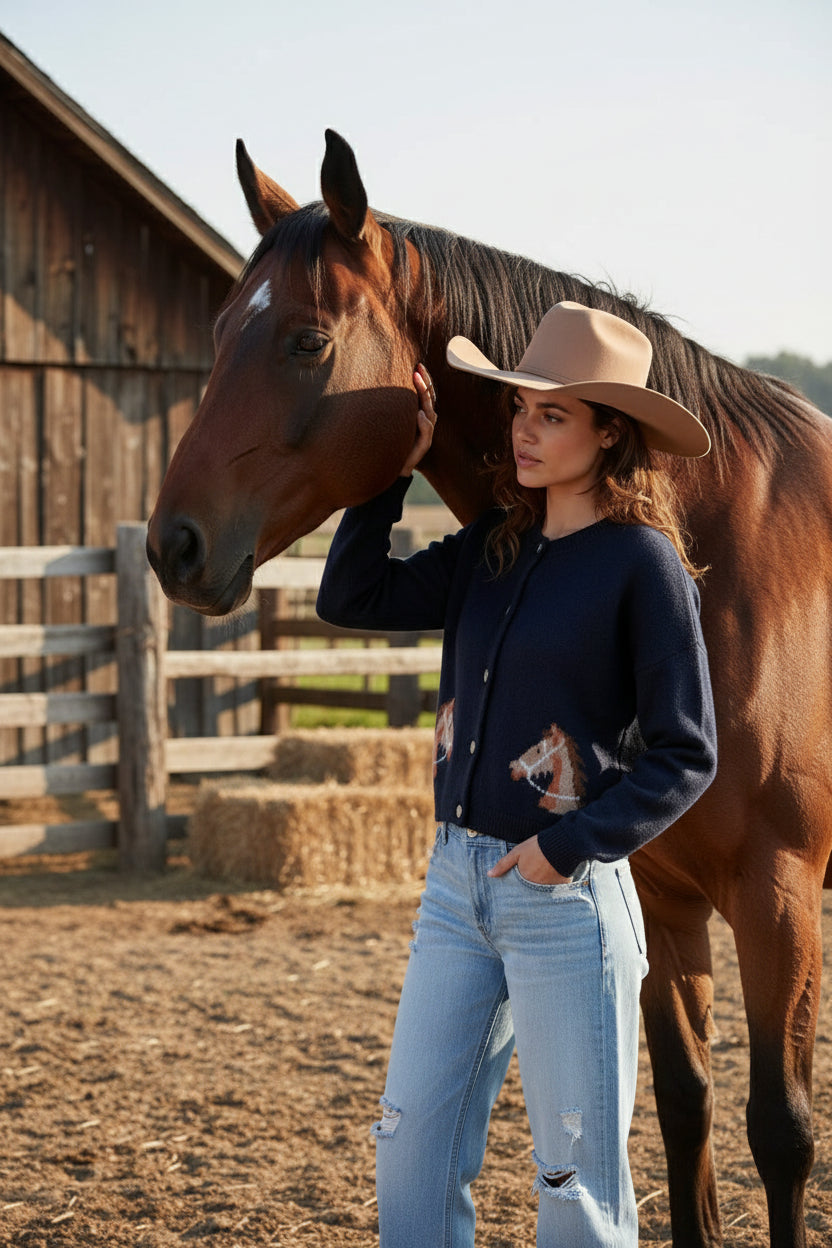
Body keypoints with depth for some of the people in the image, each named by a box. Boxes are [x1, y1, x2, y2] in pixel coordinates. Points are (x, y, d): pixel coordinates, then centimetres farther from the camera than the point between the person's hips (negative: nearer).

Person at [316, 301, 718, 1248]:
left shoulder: (644, 563, -10)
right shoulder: (492, 548, 8)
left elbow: (685, 756, -10)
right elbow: (351, 599, 9)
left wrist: (569, 845, -18)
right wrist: (393, 470, 3)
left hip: (567, 889, -6)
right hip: (457, 878, 7)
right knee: (412, 1140, 11)